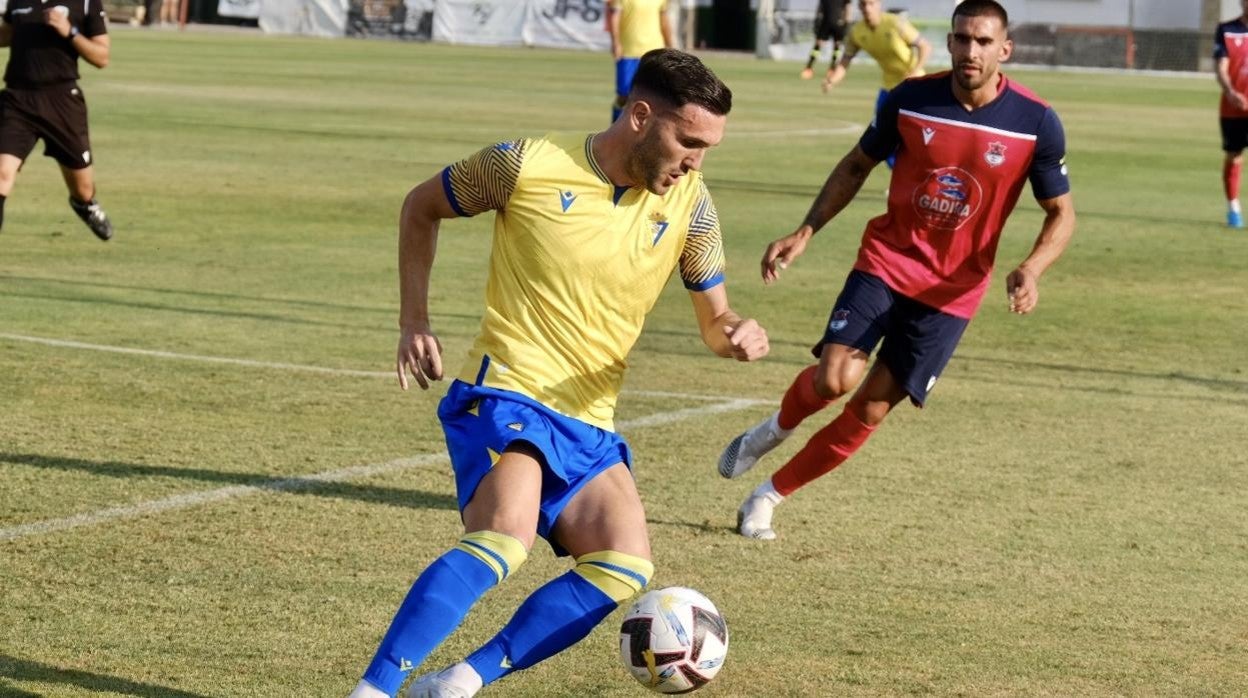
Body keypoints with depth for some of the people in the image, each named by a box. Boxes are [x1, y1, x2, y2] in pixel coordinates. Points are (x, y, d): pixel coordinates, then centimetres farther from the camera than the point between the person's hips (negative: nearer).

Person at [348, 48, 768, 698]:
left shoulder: (688, 201, 2)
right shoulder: (528, 165, -9)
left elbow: (713, 319, 10)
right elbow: (421, 207, 8)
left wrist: (738, 334, -15)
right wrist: (415, 322, 1)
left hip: (588, 424, 5)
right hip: (505, 393, -5)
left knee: (626, 567, -17)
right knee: (507, 536, -32)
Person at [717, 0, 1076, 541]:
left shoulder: (1036, 123, -10)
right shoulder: (910, 99, -7)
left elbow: (1061, 213, 0)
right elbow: (856, 166, 9)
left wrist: (1031, 269, -19)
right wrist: (805, 232, 0)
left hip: (953, 289, 0)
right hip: (887, 259, 0)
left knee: (872, 408, -1)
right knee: (835, 377, -21)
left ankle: (770, 496, 17)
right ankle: (776, 429, 15)